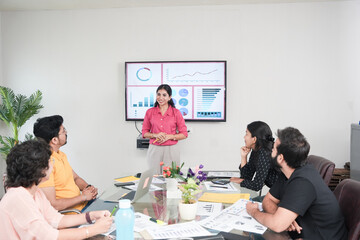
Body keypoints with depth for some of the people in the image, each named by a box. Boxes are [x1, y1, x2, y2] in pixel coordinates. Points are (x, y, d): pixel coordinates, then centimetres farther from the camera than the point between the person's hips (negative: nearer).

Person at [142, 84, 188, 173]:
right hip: (154, 150, 1)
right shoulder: (150, 112, 4)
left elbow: (184, 134, 2)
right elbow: (144, 132, 9)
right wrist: (155, 135, -10)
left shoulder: (176, 112, 0)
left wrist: (169, 136, -12)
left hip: (171, 150, -1)